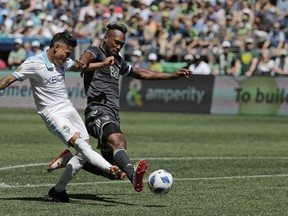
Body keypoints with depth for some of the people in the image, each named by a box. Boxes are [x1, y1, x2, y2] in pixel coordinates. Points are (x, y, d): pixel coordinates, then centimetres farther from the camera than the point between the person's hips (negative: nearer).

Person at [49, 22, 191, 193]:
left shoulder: (118, 61, 27)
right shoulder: (96, 52, 3)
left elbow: (142, 73, 37)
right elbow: (87, 56, -21)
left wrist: (172, 75, 34)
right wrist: (84, 64, -47)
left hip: (113, 117, 9)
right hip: (98, 112, -9)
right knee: (117, 141, -36)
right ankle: (133, 175, -63)